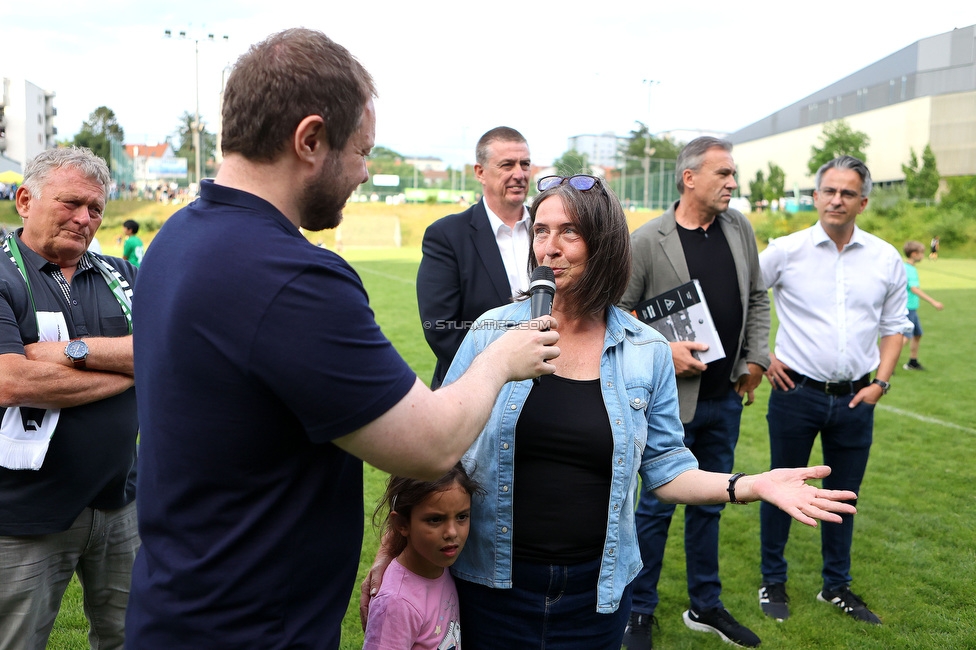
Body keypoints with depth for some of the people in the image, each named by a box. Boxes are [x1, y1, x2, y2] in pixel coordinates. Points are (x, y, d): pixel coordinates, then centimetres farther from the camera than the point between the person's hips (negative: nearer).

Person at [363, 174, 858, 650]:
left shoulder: (648, 352, -2)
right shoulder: (493, 331, -5)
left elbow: (664, 469, 4)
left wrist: (751, 486, -12)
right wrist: (389, 549, -3)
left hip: (594, 593, 1)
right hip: (492, 583, -1)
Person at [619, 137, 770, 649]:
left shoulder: (739, 228, 6)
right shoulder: (646, 241, -11)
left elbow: (757, 298, 14)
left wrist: (756, 359, 6)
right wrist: (661, 351, -17)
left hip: (726, 396, 5)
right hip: (672, 397, -5)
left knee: (709, 505, 17)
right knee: (657, 506, 4)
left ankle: (706, 606, 32)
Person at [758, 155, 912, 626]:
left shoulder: (885, 259, 3)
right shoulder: (786, 251, -6)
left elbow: (894, 326, 11)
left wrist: (881, 381, 1)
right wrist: (759, 356, -2)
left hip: (856, 397, 3)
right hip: (796, 392, -2)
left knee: (843, 494, 13)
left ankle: (836, 586, 30)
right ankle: (773, 582, 24)